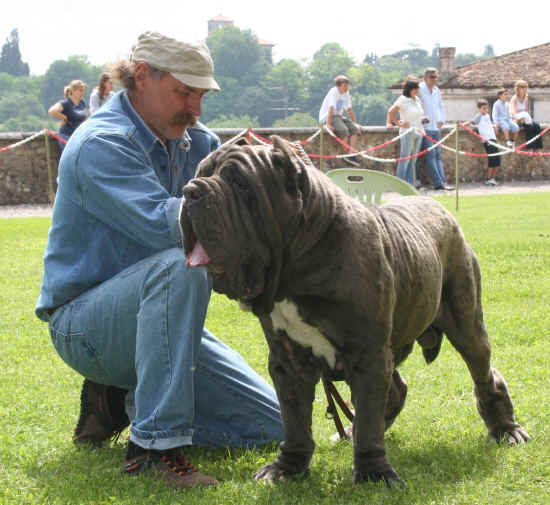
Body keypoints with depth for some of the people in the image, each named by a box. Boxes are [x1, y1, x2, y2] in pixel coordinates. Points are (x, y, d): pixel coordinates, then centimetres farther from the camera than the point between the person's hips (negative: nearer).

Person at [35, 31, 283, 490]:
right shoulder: (102, 144, -19)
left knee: (272, 425, 2)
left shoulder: (196, 143, 6)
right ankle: (155, 444, -32)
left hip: (150, 320, 8)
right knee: (180, 265, -38)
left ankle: (125, 398, 13)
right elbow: (162, 222, -34)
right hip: (83, 324, -8)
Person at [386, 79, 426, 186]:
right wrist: (398, 124, -11)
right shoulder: (402, 100, -8)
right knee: (405, 158, -8)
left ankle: (410, 184, 8)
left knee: (413, 159, 7)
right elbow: (391, 112, -16)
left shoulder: (417, 99, 14)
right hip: (408, 132, -7)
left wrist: (423, 118, 18)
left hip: (418, 132, 7)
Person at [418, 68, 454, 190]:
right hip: (425, 128, -7)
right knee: (431, 155, -10)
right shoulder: (420, 89, -8)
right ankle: (438, 183, -14)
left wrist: (442, 120, 15)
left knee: (438, 155, 5)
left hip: (436, 128, 7)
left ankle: (443, 181, 1)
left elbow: (441, 106, 27)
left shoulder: (437, 90, 15)